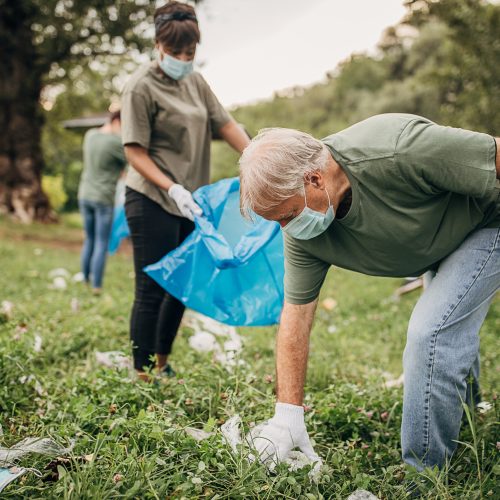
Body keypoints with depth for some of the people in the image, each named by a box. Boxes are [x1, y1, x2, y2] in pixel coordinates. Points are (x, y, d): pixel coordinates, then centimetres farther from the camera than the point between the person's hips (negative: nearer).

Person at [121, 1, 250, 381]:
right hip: (153, 203, -7)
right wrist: (172, 188, -24)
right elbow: (135, 151, -14)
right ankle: (143, 377, 6)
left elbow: (225, 124, 9)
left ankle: (162, 364, 29)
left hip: (190, 203, 8)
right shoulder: (142, 87, -10)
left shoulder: (195, 82, 11)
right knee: (152, 291, -4)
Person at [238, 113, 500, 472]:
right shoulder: (303, 232, -19)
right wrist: (288, 413, -17)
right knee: (450, 329, 24)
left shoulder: (400, 152, -41)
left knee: (431, 332, -21)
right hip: (440, 246, 7)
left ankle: (423, 479, -6)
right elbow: (296, 313, -14)